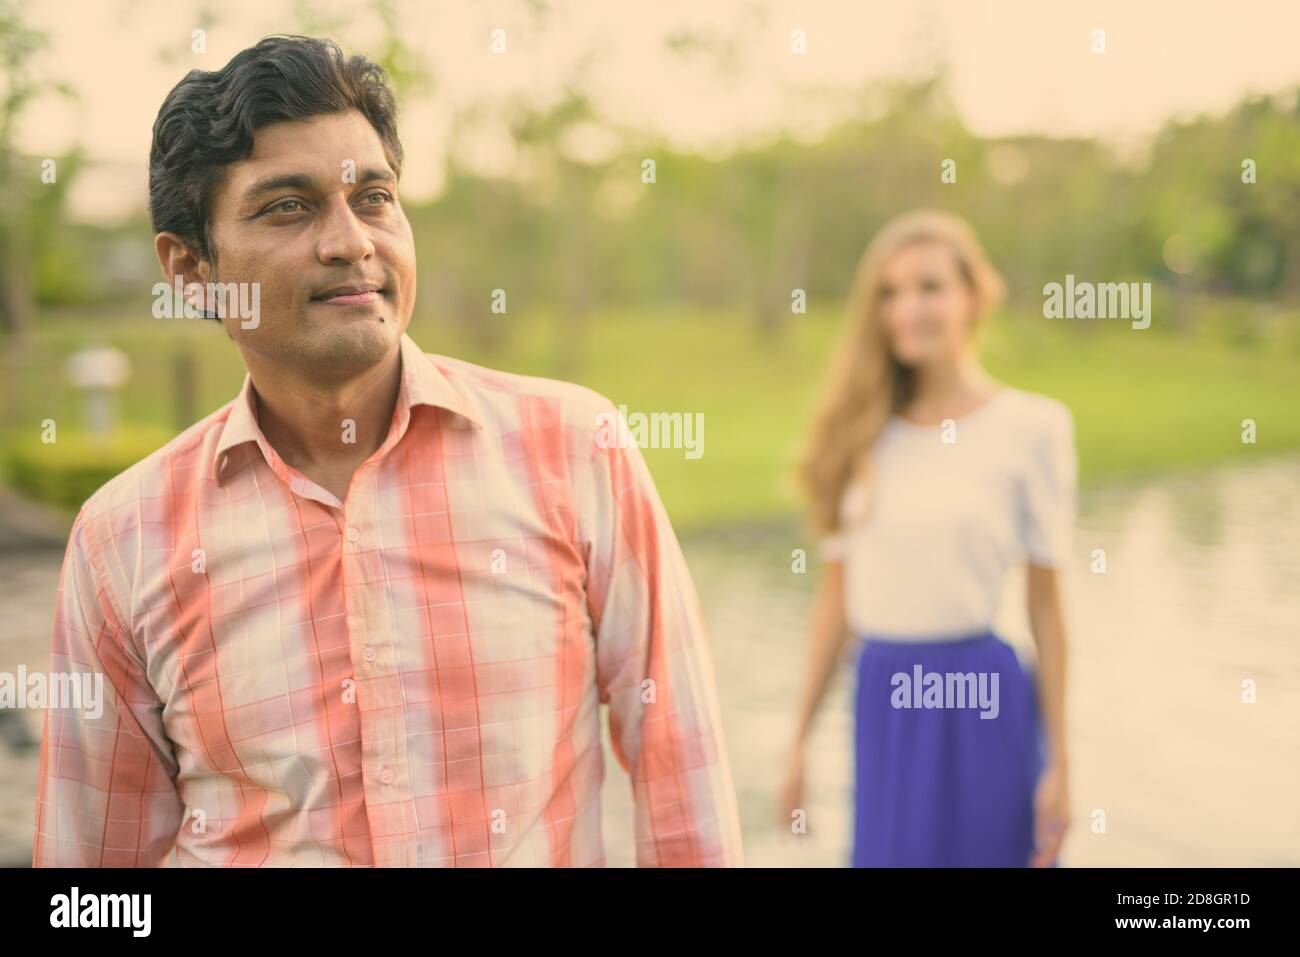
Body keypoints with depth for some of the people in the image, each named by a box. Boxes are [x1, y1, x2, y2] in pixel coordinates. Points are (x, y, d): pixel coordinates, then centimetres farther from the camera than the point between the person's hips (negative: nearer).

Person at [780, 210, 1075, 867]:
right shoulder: (862, 432, 5)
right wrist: (800, 740, 9)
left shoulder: (1031, 427, -5)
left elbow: (1045, 602, -3)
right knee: (887, 852, 12)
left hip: (983, 703, -3)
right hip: (880, 698, 3)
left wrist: (1059, 763, -2)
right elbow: (837, 594, 8)